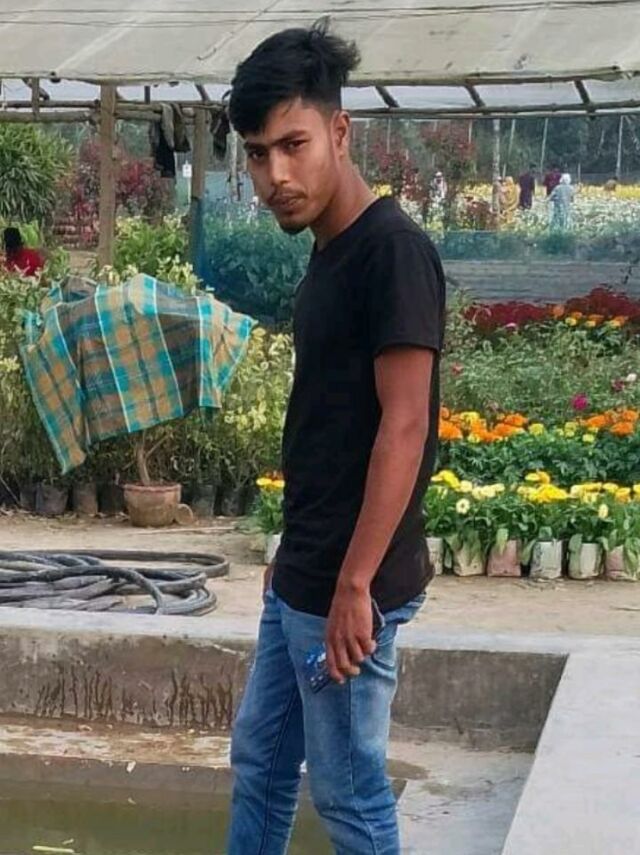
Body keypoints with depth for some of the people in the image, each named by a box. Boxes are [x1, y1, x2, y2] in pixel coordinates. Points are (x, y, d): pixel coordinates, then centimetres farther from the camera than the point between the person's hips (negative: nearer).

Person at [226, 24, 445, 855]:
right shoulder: (328, 255, 10)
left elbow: (403, 427, -22)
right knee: (259, 761, 20)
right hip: (302, 576, 9)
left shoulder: (393, 249, -17)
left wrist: (355, 584, -22)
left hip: (345, 584, -9)